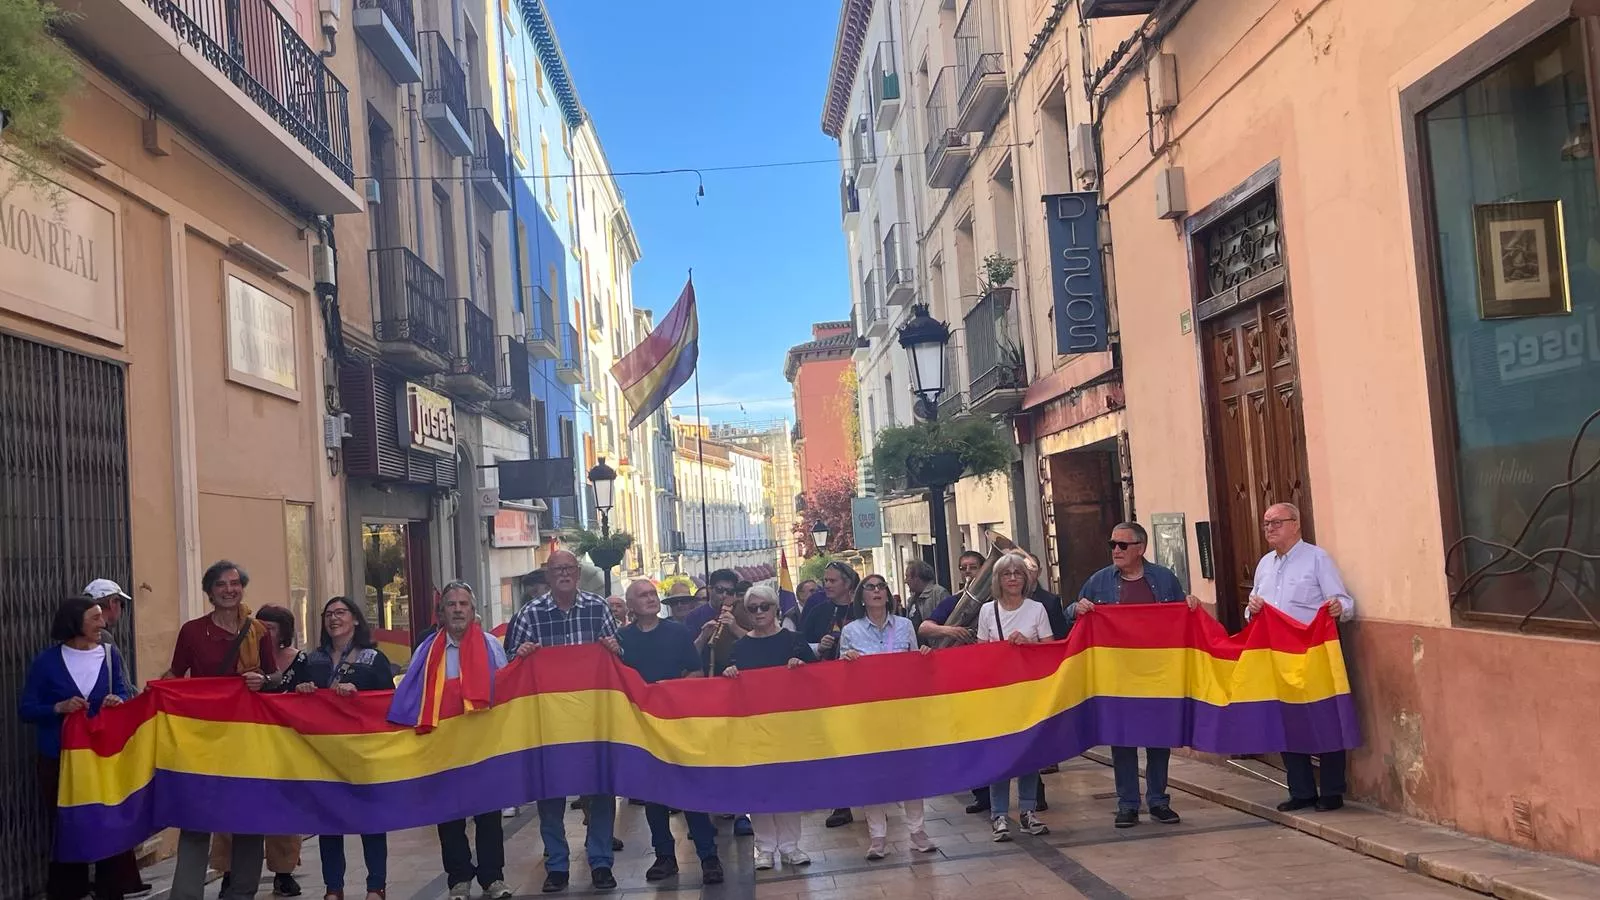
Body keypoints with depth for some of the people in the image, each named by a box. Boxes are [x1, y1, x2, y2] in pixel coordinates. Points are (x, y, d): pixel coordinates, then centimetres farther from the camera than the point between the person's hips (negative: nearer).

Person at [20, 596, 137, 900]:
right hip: (60, 759, -1)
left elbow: (123, 695, 2)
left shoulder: (111, 655, 2)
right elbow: (26, 710, -3)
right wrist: (59, 708, -20)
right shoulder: (47, 661, -4)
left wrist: (118, 701, -20)